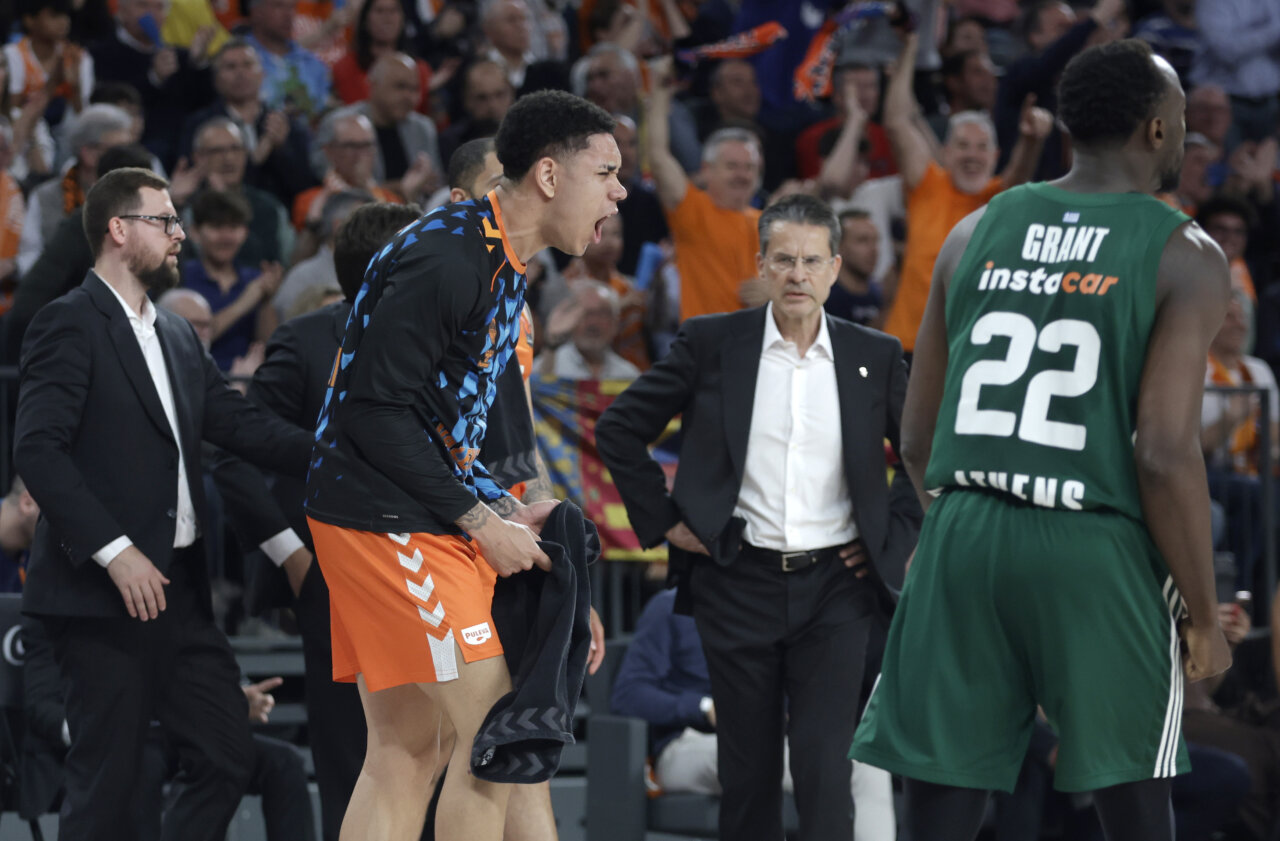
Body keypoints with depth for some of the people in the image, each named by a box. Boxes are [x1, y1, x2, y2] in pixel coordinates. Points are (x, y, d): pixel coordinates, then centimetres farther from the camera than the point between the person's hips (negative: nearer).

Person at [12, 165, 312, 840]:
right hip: (103, 596, -8)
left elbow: (241, 424, 12)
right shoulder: (70, 325, -8)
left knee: (227, 758, 5)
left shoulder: (177, 338, 19)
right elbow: (38, 449, -17)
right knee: (107, 784, -4)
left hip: (178, 587, 8)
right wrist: (114, 551, -22)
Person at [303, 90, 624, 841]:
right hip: (388, 524, -10)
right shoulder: (448, 257, -17)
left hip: (426, 523, 10)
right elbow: (376, 409, -21)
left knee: (405, 752, 9)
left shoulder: (505, 265, 15)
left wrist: (504, 509, 7)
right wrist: (481, 522, -16)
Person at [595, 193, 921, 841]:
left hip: (835, 586, 0)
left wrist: (895, 535, 4)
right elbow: (619, 428, 6)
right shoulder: (711, 344, 1)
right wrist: (663, 520, 1)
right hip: (738, 585, 0)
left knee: (824, 770, -9)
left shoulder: (875, 357, 3)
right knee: (748, 769, 6)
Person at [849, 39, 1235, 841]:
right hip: (1097, 546, -4)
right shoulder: (1184, 256, -4)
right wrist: (1204, 617, -3)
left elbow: (919, 436, 14)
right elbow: (1166, 454, -12)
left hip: (964, 539, 4)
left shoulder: (976, 232, 12)